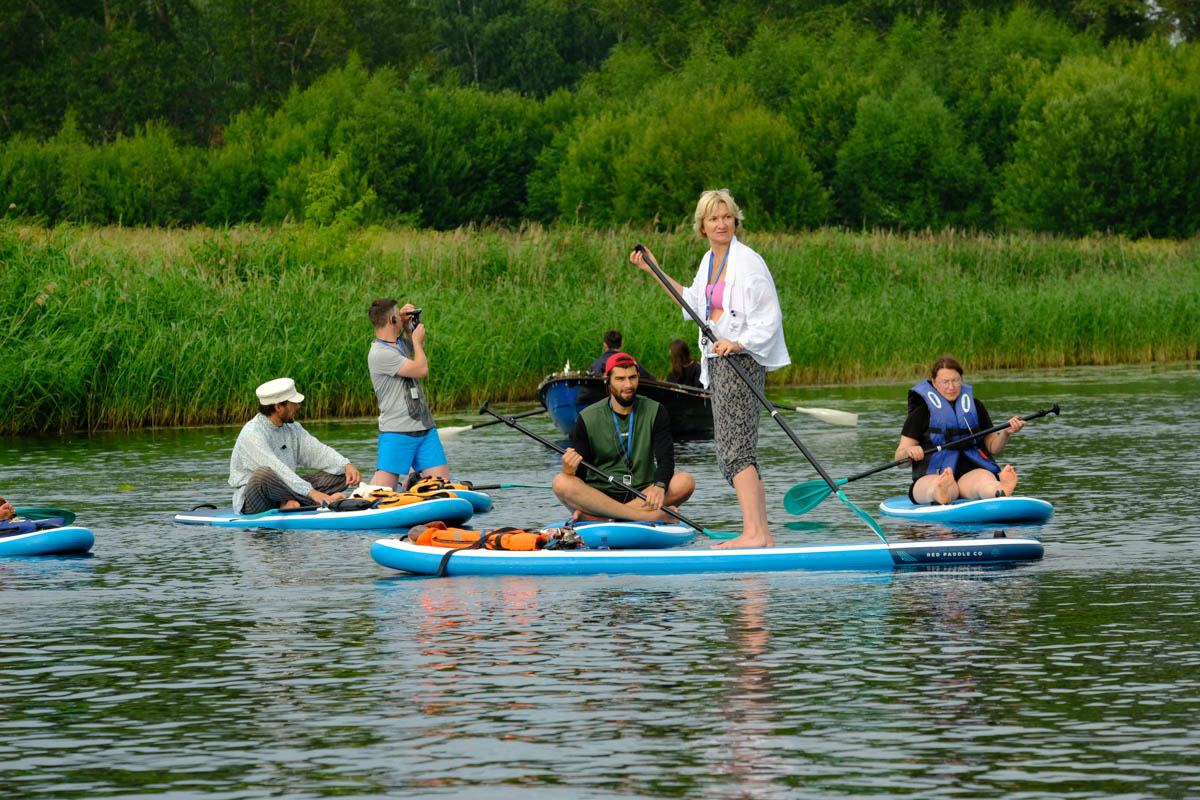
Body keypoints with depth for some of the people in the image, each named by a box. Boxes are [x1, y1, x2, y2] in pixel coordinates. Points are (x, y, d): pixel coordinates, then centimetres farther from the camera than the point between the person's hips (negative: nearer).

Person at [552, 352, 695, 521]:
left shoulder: (655, 413, 4)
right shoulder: (588, 419, 2)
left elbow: (666, 459, -8)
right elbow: (579, 474, 1)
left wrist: (659, 487, -30)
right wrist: (569, 471, -25)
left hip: (641, 495, 1)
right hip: (598, 494, -1)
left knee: (686, 482, -25)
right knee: (561, 483, -30)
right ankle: (649, 516, -34)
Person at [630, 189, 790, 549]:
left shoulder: (747, 262, -12)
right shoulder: (709, 261, 14)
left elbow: (769, 317, -14)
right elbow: (693, 301, 31)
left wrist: (738, 343, -27)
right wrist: (654, 271, 30)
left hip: (742, 358, -10)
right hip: (719, 360, 10)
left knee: (735, 449, -17)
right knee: (736, 451, 8)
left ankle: (753, 533, -22)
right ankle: (763, 533, 10)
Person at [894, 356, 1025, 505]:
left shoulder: (975, 406, 19)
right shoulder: (922, 411, 7)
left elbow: (992, 447, 23)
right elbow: (899, 459, 4)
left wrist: (1006, 432, 1)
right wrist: (909, 451, -20)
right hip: (931, 475, -2)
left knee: (985, 479, -36)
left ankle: (1001, 492, -70)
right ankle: (942, 494, -77)